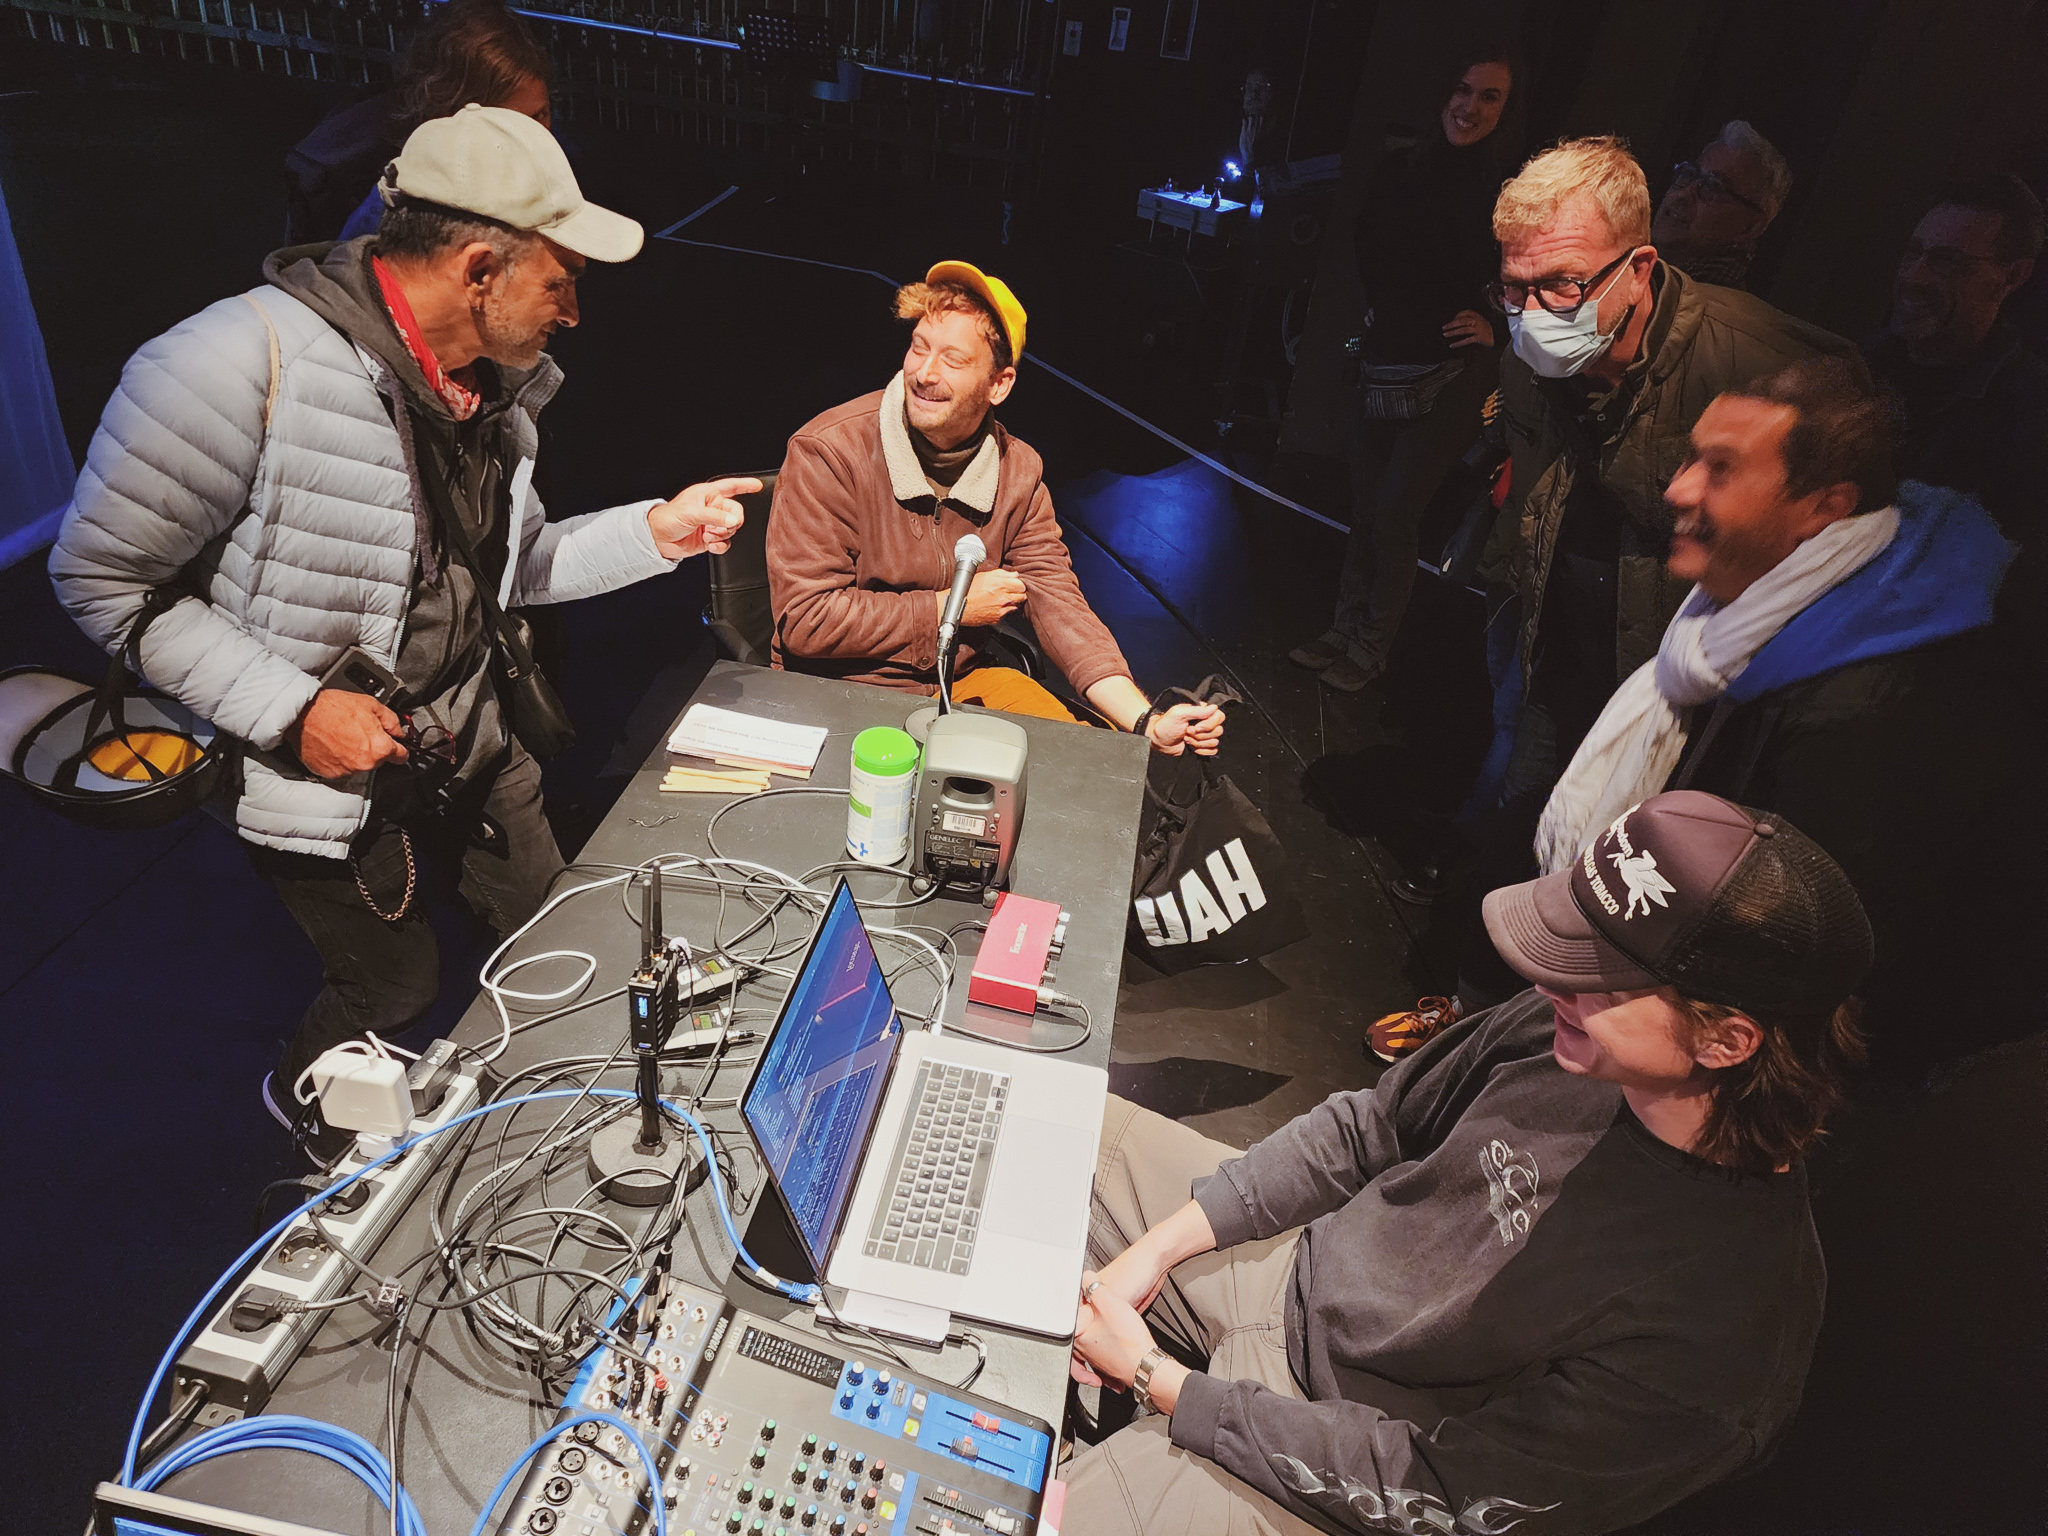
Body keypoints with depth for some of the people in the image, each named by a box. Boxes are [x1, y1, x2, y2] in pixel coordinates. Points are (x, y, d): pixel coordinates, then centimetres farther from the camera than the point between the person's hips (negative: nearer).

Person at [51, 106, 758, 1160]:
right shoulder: (247, 360, -26)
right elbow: (102, 577, -18)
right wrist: (291, 710, -25)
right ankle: (312, 1101, 47)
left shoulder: (494, 384, -2)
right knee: (397, 981, 11)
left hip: (463, 738, 7)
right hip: (323, 762, -6)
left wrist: (654, 532, -5)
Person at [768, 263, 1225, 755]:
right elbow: (804, 620, -20)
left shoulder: (1017, 472, -1)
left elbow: (1058, 604, -5)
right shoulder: (828, 451, -17)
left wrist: (1146, 721, -20)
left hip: (963, 681, 5)